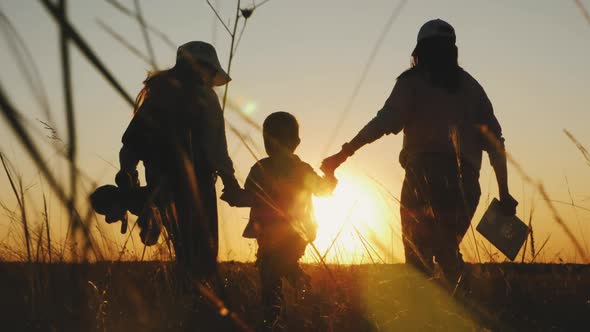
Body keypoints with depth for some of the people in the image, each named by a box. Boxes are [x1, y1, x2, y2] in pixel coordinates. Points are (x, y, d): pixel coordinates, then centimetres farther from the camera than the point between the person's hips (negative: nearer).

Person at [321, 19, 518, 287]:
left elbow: (386, 120, -12)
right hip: (465, 184, 4)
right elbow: (495, 141, 14)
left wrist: (344, 154, -13)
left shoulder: (413, 82, 5)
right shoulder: (471, 86, 19)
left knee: (418, 256, -1)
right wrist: (504, 194, 16)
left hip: (424, 179, -4)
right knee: (447, 251, 18)